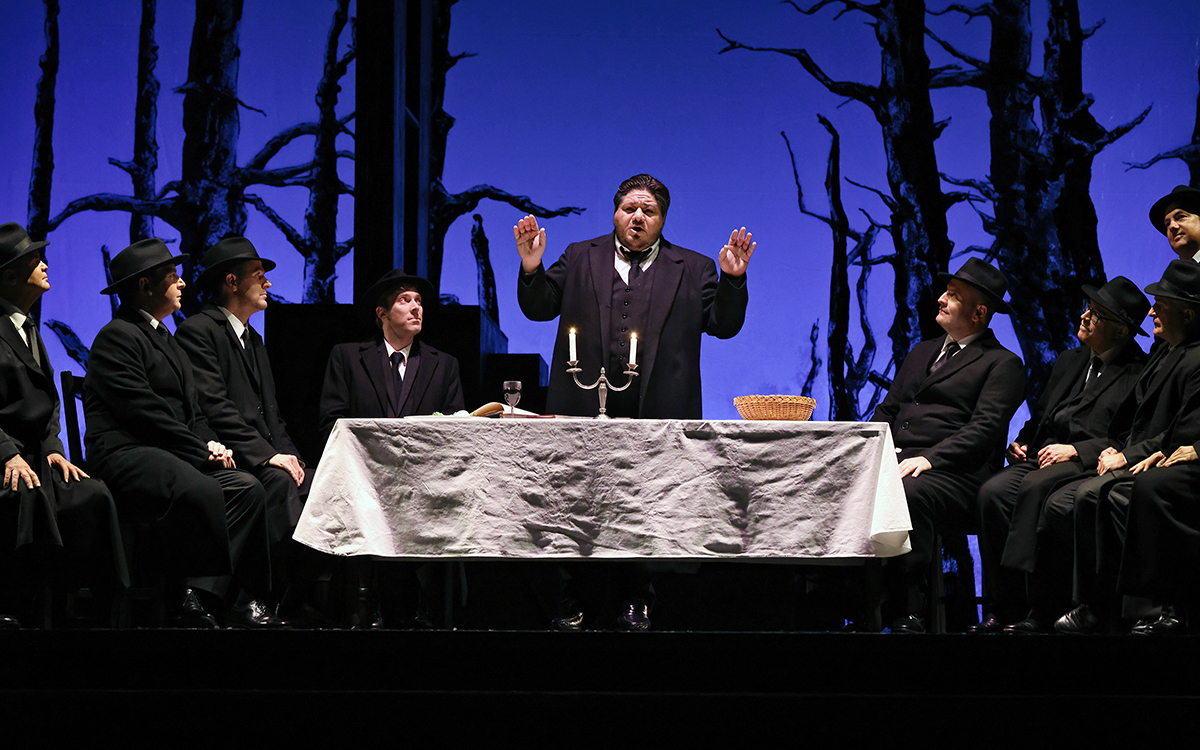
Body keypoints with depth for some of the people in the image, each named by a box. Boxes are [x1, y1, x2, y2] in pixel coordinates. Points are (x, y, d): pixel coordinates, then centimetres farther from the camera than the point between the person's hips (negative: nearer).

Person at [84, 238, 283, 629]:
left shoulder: (165, 338, 27)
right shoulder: (117, 336, -5)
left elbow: (193, 412, 26)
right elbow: (145, 412, -15)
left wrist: (211, 443, 5)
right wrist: (203, 451, -13)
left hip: (175, 453, 9)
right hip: (126, 454, -9)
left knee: (247, 487, -14)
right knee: (201, 490, -35)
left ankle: (203, 595, -21)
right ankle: (198, 608, -32)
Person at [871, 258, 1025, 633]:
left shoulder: (1002, 364, 5)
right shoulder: (922, 352, 28)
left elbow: (984, 429, -8)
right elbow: (887, 411, 25)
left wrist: (928, 459, -21)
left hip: (951, 473, -6)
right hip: (893, 461, 7)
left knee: (908, 495, -39)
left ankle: (907, 615, -35)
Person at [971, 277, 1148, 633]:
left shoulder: (1139, 373, 0)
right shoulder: (1068, 362, 25)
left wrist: (1076, 450, -15)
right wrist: (1021, 443, 9)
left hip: (1090, 466, -7)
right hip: (1042, 457, 7)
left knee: (1035, 487, -36)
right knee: (991, 493, -23)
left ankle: (1037, 613, -34)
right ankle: (1005, 610, -23)